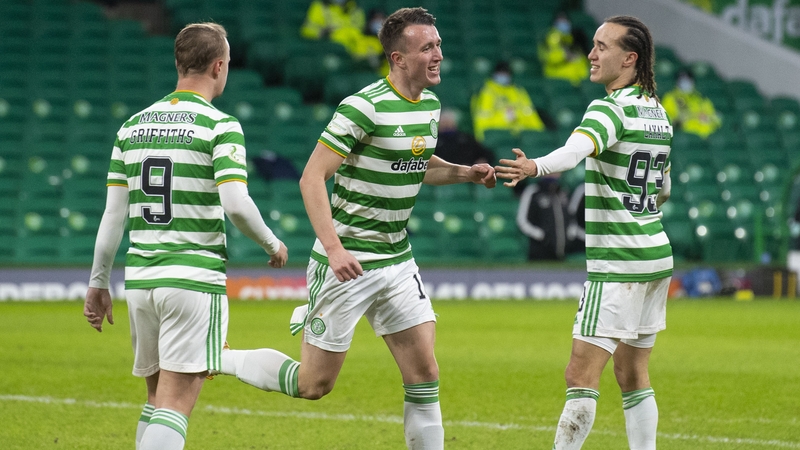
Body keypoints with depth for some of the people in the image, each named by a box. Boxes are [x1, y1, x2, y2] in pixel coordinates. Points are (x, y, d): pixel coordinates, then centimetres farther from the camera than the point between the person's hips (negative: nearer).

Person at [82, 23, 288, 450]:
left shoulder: (133, 125, 10)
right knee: (175, 406, -8)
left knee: (157, 397, 17)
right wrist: (272, 244, 2)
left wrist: (98, 282, 16)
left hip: (140, 278, 6)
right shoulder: (219, 126, -7)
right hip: (195, 278, -6)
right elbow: (236, 203, -16)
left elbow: (113, 213, 10)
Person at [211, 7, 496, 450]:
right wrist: (333, 247, -28)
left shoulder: (429, 104, 7)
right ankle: (217, 356, 20)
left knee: (424, 373, 0)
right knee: (314, 384, 1)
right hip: (347, 262, -7)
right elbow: (312, 177, -19)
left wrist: (466, 172, 6)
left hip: (397, 260, 7)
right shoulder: (365, 107, -19)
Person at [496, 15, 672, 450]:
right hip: (656, 256, 9)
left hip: (618, 266, -9)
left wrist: (536, 167, -54)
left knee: (581, 376, -10)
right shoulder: (658, 112, 13)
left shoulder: (611, 108, -14)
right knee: (631, 375, 14)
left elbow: (577, 149, -37)